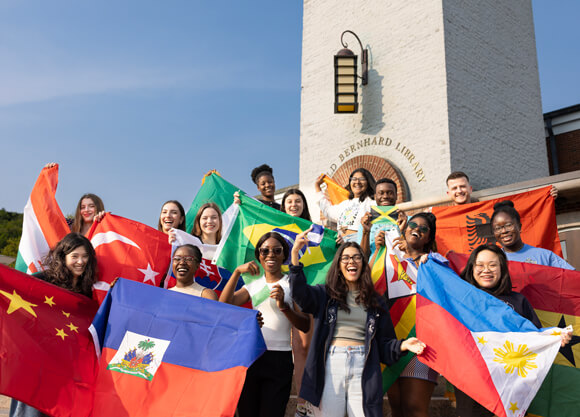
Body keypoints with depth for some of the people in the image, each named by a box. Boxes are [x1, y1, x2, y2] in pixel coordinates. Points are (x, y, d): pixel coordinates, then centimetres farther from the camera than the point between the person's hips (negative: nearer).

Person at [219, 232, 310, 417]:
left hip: (279, 359, -3)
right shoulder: (254, 284, 12)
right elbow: (223, 305, -2)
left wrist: (284, 306, -21)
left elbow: (305, 326, -5)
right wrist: (237, 272, -8)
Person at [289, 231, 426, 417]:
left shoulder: (375, 302, 15)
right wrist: (295, 253, -19)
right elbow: (300, 293, -9)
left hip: (363, 367, 1)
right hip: (332, 365, -1)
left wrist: (403, 345, -6)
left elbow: (384, 343, 16)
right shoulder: (326, 294, 10)